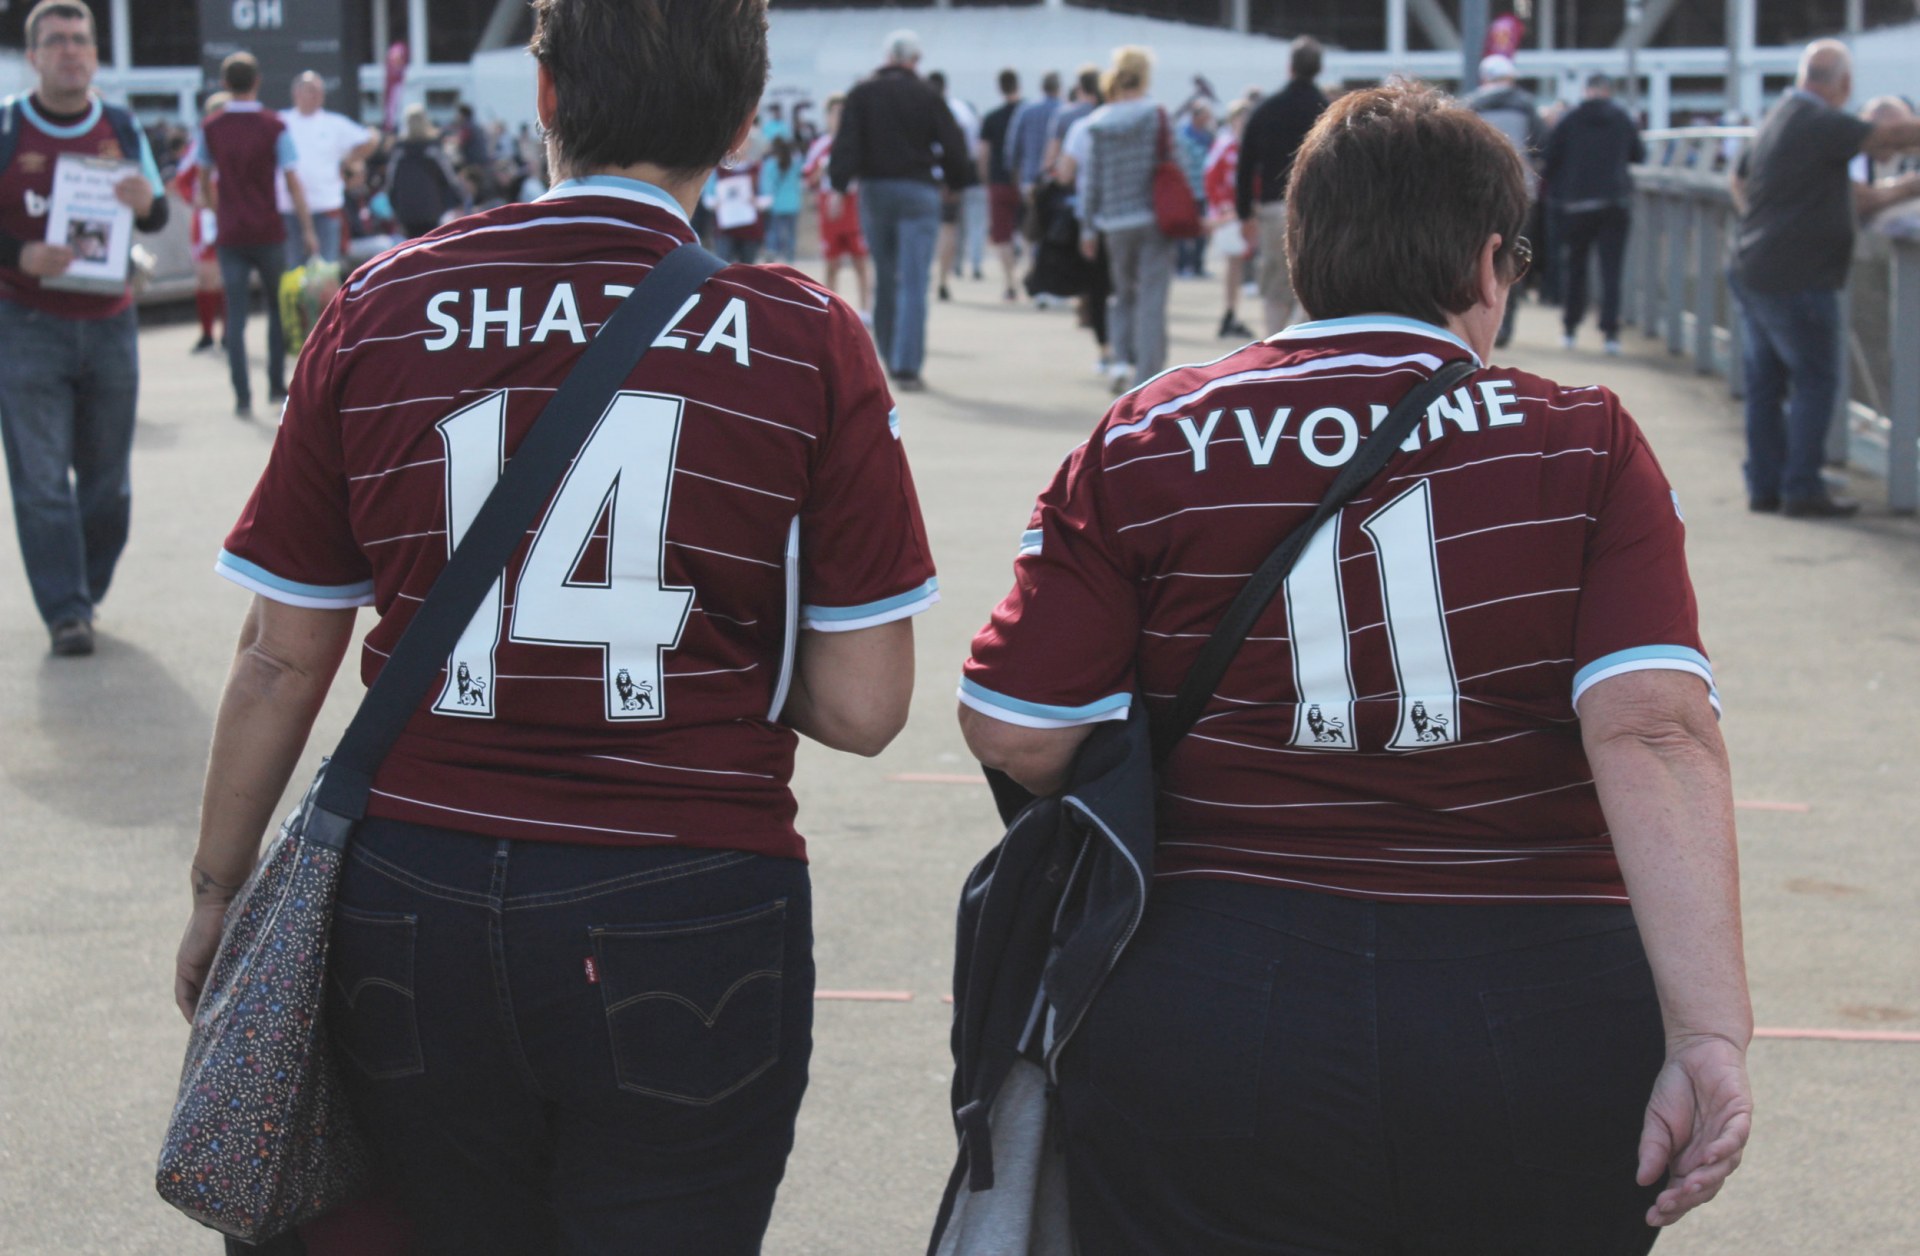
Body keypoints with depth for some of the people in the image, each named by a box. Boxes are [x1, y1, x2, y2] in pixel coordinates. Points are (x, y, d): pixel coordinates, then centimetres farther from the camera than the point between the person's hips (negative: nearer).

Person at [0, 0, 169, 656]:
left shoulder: (122, 127, 8)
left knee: (107, 479, 8)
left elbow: (158, 216, 13)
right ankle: (65, 614, -4)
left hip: (109, 324, 4)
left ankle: (83, 594, 23)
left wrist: (149, 202, -11)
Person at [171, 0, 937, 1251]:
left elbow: (281, 660, 3)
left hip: (415, 910, 2)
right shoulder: (807, 337, -6)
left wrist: (220, 891, 17)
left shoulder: (384, 307, -2)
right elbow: (862, 708, -7)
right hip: (690, 935, -2)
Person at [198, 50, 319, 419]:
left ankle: (242, 397, -4)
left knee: (236, 315, 2)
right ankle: (276, 386, 17)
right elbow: (293, 181, -8)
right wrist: (307, 229, -4)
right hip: (268, 232, -1)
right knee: (278, 306, 15)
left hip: (230, 233, 2)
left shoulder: (211, 128, 1)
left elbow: (205, 180, 11)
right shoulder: (274, 126, -6)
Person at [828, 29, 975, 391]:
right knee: (913, 283, -4)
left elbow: (846, 141, -8)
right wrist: (957, 181, 11)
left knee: (884, 278, 16)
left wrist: (838, 185, -11)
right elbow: (953, 144, -3)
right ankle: (907, 368, -11)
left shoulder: (861, 93, 1)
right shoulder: (927, 96, -4)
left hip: (873, 189, 3)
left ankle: (890, 357, 25)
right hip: (917, 191, -3)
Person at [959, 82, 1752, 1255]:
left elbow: (1013, 732, -3)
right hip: (1548, 1018, 1)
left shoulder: (1148, 443, 0)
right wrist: (1711, 1034, -18)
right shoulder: (1588, 446, -2)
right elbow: (1655, 734, -15)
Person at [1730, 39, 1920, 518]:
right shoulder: (1821, 123, -15)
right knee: (1816, 383, -2)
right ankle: (1801, 489, -2)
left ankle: (1764, 486, 15)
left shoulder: (1779, 119, 16)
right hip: (1796, 281, -9)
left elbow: (1739, 177, 30)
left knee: (1764, 383, 11)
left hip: (1753, 273, 9)